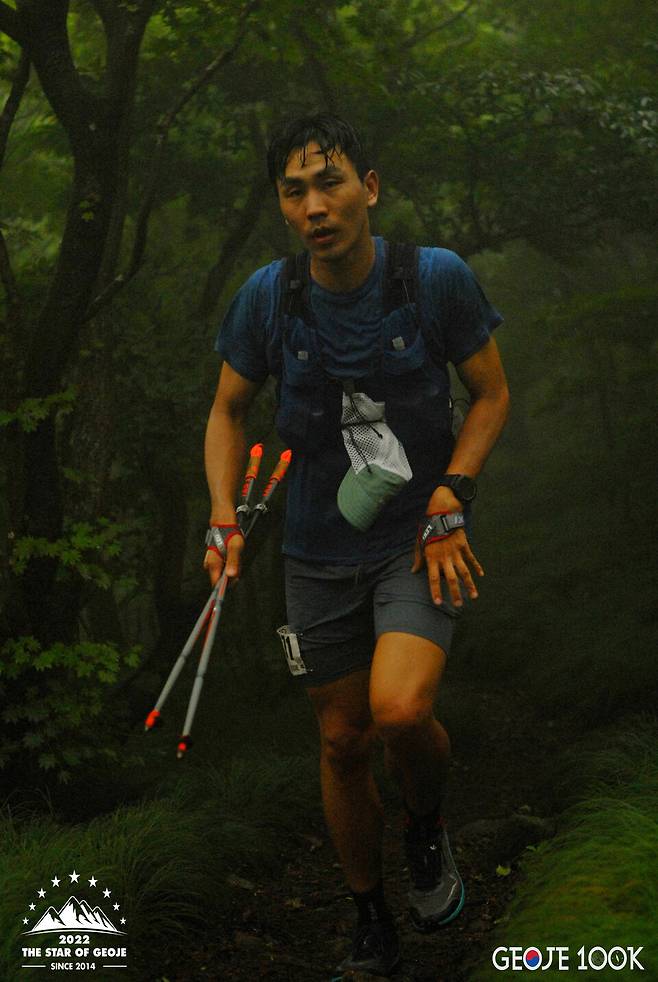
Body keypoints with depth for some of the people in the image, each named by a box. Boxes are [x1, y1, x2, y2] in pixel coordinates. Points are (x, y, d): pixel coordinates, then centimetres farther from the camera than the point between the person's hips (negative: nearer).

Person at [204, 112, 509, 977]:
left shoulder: (438, 277, -12)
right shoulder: (267, 297, -7)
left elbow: (492, 394, 0)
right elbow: (229, 410, 8)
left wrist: (450, 494, -12)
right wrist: (224, 520, -5)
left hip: (420, 539, -2)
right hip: (320, 552, 3)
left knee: (401, 711, -25)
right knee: (344, 741, 9)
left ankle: (428, 828, 11)